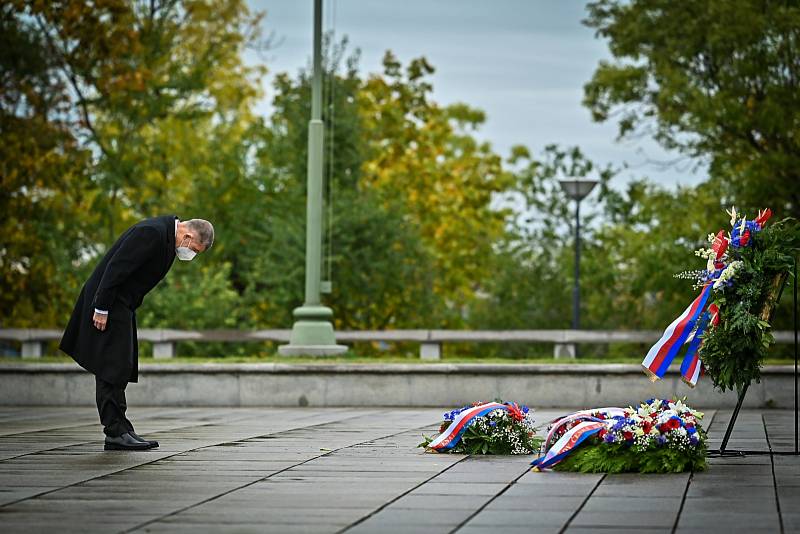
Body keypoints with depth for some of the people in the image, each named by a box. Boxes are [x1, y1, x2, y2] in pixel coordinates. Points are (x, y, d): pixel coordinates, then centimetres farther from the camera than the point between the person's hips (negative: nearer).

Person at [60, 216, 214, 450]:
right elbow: (116, 268, -24)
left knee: (121, 367, 10)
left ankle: (120, 430, 14)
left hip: (121, 303, 10)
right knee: (113, 367, -8)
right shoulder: (152, 232, -22)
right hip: (107, 303, -10)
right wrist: (102, 309, -23)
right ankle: (116, 432, -6)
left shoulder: (167, 234, 10)